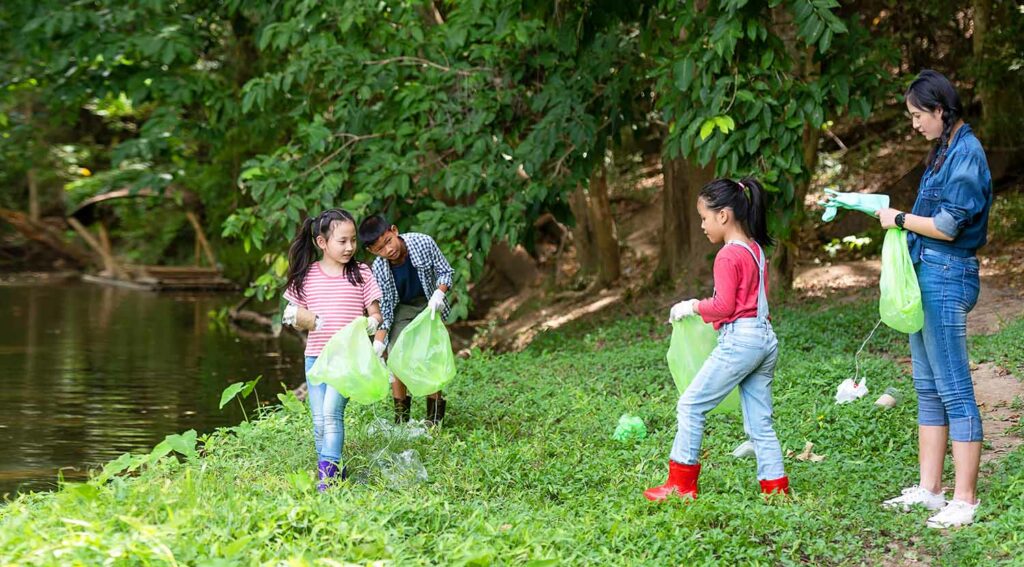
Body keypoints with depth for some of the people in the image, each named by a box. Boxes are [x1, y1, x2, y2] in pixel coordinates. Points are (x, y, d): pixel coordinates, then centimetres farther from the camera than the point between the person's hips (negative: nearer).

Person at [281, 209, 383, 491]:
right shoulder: (307, 276, 5)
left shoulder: (361, 273, 1)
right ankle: (332, 472, 15)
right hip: (315, 356, 3)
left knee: (331, 410, -20)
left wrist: (373, 321, -20)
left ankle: (330, 472, -19)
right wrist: (297, 317, -9)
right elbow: (298, 314, 14)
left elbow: (375, 312, 3)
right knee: (319, 421, 4)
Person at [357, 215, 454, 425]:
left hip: (429, 305, -1)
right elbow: (384, 308, -13)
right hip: (401, 309, 1)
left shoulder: (423, 243, -25)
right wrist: (378, 341, -22)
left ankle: (435, 412, 4)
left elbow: (445, 271, -12)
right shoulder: (379, 270, -21)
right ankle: (401, 412, 9)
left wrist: (439, 293, -31)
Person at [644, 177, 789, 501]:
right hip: (766, 339, 9)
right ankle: (776, 490, 9)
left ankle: (681, 486, 4)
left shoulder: (728, 256, -13)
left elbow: (724, 306, -18)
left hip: (739, 339, -9)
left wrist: (693, 307, -2)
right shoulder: (755, 249, 14)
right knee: (760, 423, 11)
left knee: (691, 406, 1)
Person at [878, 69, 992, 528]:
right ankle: (929, 489, 20)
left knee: (954, 391, -7)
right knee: (928, 388, 13)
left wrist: (899, 219, -7)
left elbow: (947, 226, -19)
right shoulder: (946, 152, 15)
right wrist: (897, 214, 9)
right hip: (927, 275, 10)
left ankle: (965, 500, -4)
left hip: (946, 278, -10)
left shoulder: (965, 154, -15)